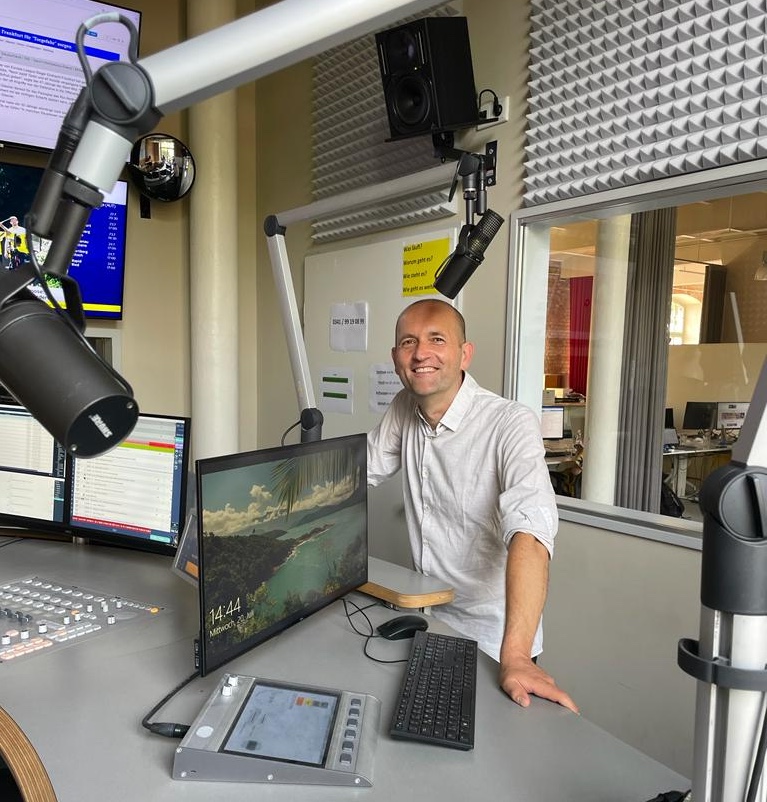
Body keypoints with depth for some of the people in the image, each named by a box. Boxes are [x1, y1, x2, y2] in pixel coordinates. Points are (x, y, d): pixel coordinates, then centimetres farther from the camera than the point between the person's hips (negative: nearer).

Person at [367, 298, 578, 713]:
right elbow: (356, 473, 8)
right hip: (427, 617, 5)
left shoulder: (511, 424, -22)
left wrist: (514, 657, -41)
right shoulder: (404, 409, -3)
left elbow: (528, 533, -32)